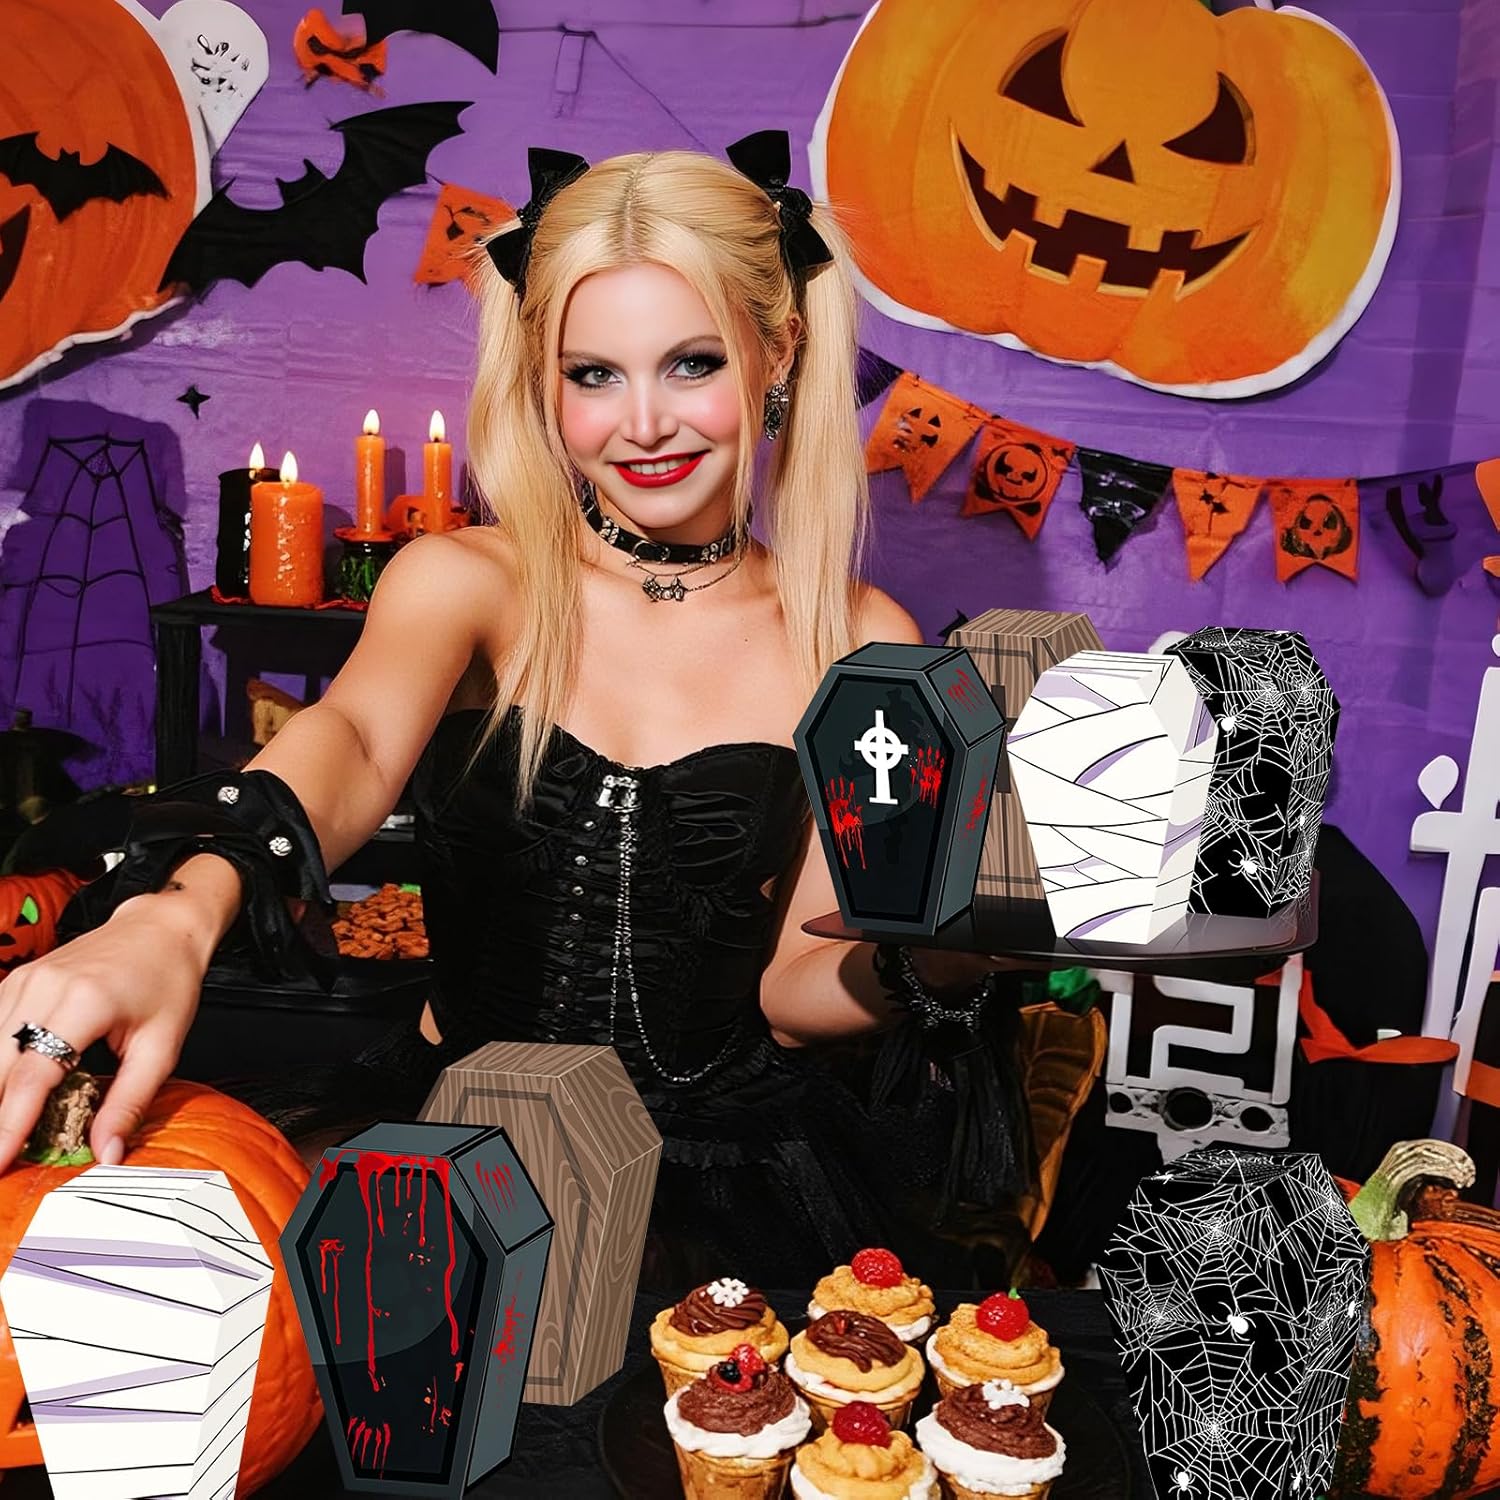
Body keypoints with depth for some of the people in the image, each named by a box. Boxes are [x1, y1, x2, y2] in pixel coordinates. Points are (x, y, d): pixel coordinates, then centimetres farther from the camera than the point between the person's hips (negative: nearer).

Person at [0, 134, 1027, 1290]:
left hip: (731, 1165, 0)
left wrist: (936, 963, -25)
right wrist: (177, 913, -47)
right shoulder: (468, 584, -4)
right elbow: (356, 743, -26)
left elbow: (792, 987, -3)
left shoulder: (859, 644, -3)